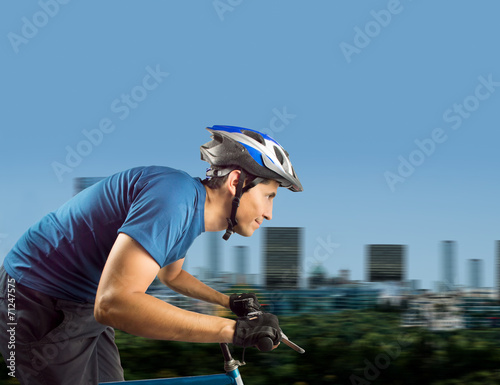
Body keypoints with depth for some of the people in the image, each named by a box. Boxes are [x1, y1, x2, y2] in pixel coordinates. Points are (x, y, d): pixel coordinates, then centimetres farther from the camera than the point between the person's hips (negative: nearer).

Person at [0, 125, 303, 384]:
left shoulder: (194, 212, 5)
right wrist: (232, 330, -38)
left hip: (88, 308, 10)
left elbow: (172, 274, 29)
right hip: (43, 308, -10)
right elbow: (113, 303, -40)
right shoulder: (176, 196, -28)